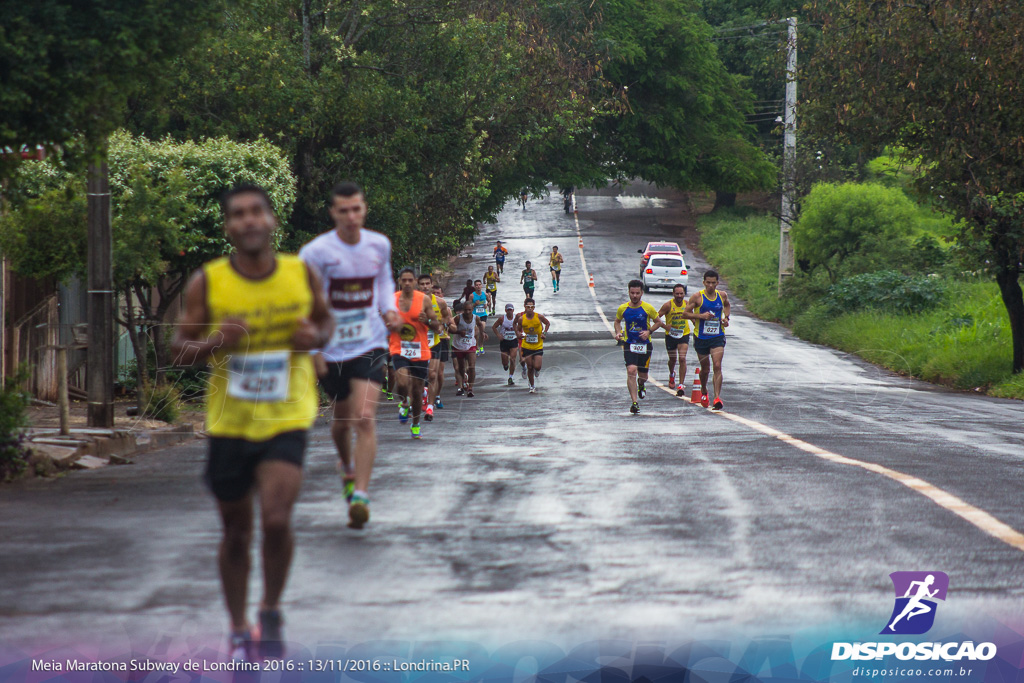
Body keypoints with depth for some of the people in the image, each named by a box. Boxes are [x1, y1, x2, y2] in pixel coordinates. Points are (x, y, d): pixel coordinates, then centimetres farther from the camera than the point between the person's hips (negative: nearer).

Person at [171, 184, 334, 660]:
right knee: (236, 532, 11)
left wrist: (316, 337, -10)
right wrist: (213, 342, -22)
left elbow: (325, 320, 14)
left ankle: (271, 614, 7)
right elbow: (179, 349, -1)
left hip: (287, 420, -1)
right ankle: (238, 631, 29)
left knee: (277, 519, -18)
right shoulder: (206, 283, -8)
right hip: (229, 422, 1)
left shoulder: (302, 274, -4)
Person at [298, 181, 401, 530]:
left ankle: (360, 495, -19)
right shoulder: (316, 252, -13)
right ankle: (347, 468, 50)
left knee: (365, 419, -17)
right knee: (341, 419, 18)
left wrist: (389, 311, 3)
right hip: (331, 348, 0)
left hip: (369, 344, 0)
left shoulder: (379, 245, -1)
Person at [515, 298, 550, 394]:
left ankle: (537, 371, 28)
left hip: (538, 346, -1)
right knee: (530, 367, 3)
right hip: (526, 346, 1)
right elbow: (518, 329, 8)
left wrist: (544, 333, -5)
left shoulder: (539, 317, -10)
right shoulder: (521, 319, -7)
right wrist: (519, 334, -14)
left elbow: (547, 323, 8)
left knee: (537, 367, -10)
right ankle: (532, 386, 19)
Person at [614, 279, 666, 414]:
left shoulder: (648, 308, -6)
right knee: (631, 370, -20)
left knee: (643, 375, 9)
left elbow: (658, 322, 7)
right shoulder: (623, 308, -2)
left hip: (645, 345, 0)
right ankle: (634, 402, -19)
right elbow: (617, 321, 17)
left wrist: (649, 331, -10)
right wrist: (618, 332, -2)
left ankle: (641, 384, 50)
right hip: (629, 344, 0)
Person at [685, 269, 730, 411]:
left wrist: (726, 317, 7)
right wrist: (701, 316, -20)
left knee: (717, 366, -15)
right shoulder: (697, 297, -7)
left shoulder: (722, 296, 2)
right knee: (704, 368, 12)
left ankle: (717, 398, -20)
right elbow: (686, 313, -5)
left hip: (717, 337, 1)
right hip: (701, 337, -1)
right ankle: (704, 392, 41)